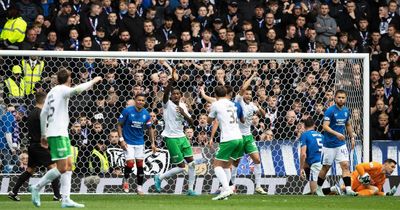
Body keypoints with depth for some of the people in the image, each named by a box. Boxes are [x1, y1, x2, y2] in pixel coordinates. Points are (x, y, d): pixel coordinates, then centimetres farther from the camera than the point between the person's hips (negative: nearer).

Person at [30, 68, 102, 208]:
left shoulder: (52, 92, 18)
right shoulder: (62, 90, -7)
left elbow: (43, 114, 18)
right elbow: (77, 89, -29)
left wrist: (44, 135, 22)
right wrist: (93, 81, -16)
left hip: (61, 133, 10)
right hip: (58, 133, -10)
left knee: (68, 165, 7)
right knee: (62, 168, -9)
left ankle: (65, 199, 3)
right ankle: (37, 188, -1)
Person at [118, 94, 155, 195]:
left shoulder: (146, 114, -2)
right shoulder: (127, 111, -12)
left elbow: (150, 129, 9)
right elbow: (119, 125, -5)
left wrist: (153, 142, 1)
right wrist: (121, 140, -13)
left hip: (140, 142, 3)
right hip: (128, 143, -3)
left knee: (140, 164, 2)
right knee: (130, 163, -14)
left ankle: (139, 187, 13)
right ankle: (125, 180, 14)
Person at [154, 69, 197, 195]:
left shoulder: (183, 106, 11)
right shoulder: (167, 104, -7)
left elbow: (191, 122, 7)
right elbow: (166, 92, -28)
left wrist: (184, 114, -12)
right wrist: (172, 80, -42)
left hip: (181, 137, 6)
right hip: (171, 138, -6)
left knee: (191, 163, -1)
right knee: (181, 167, -7)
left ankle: (190, 189, 8)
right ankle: (159, 178, 13)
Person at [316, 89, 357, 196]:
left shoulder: (346, 111, 6)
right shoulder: (330, 111, -13)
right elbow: (325, 126, -21)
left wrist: (352, 137, 18)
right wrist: (336, 134, -33)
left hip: (341, 144, 4)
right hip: (329, 144, -4)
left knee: (345, 165, -9)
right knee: (326, 167, 6)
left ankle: (348, 189, -14)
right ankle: (318, 188, 24)